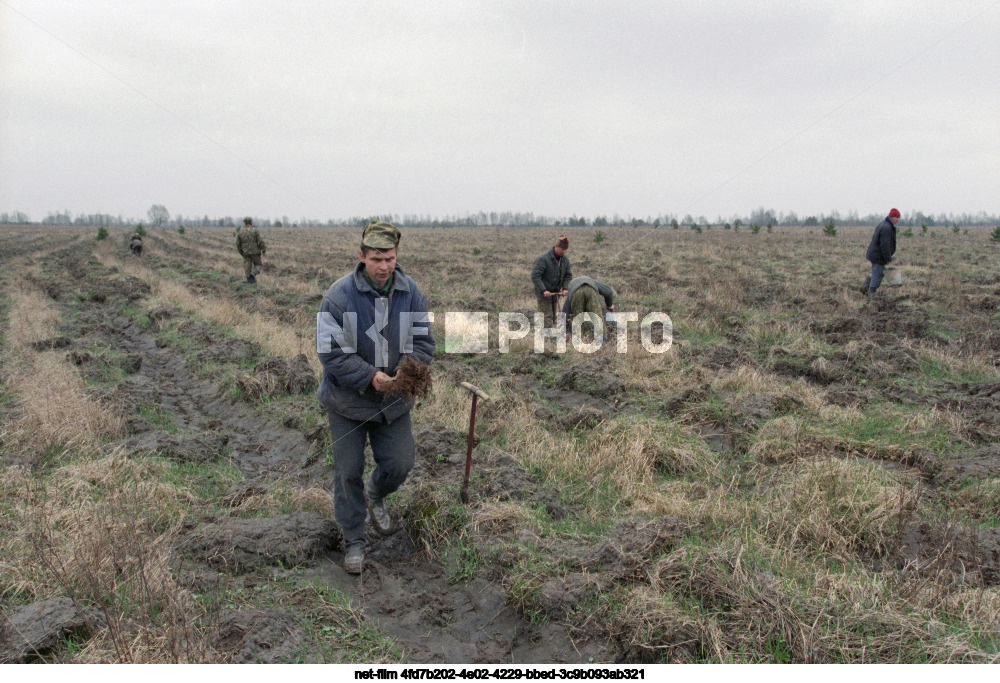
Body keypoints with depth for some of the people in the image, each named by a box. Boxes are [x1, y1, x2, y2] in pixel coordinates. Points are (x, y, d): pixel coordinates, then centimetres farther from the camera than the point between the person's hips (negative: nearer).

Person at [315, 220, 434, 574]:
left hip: (393, 400, 3)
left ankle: (374, 495, 43)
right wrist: (369, 377, -28)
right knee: (348, 471, 6)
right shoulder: (339, 295, -19)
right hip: (347, 400, -3)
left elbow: (423, 341, -1)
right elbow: (331, 352, -19)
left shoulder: (410, 292, -6)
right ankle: (353, 539, 24)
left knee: (399, 464, 7)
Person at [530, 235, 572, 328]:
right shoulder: (543, 258, -20)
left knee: (555, 316, 13)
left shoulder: (565, 259, 1)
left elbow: (568, 275, 10)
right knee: (547, 317, -8)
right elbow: (535, 276, -21)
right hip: (544, 295, -7)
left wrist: (565, 288, -6)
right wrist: (543, 290, -28)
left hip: (556, 293, 7)